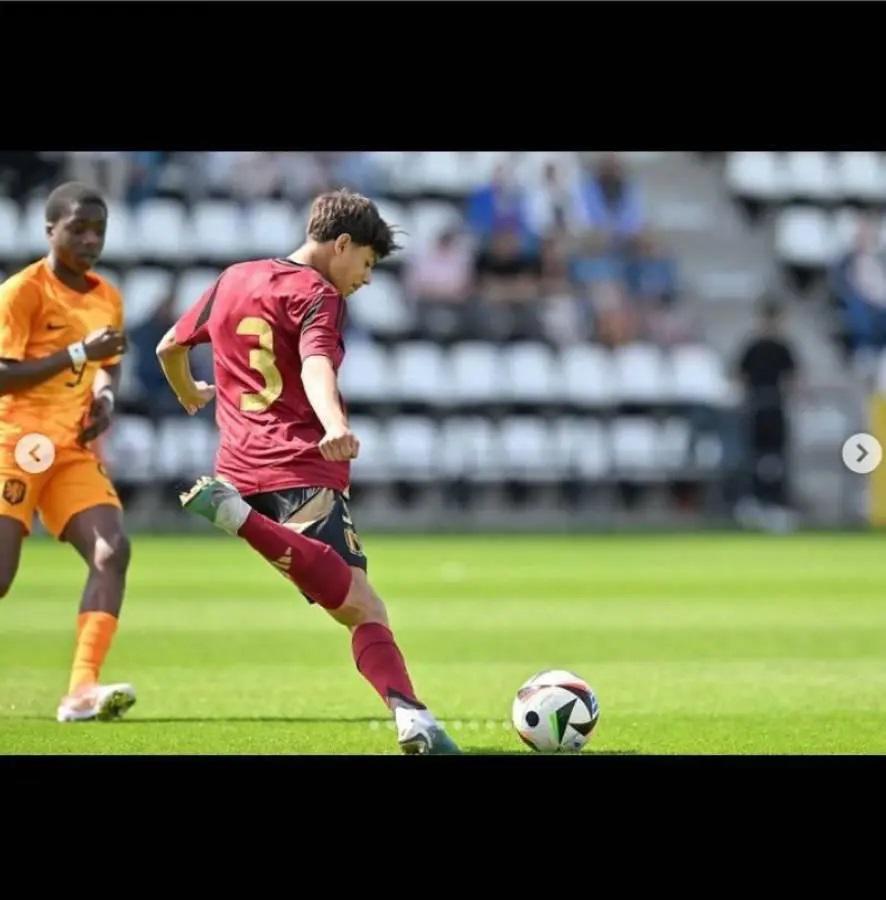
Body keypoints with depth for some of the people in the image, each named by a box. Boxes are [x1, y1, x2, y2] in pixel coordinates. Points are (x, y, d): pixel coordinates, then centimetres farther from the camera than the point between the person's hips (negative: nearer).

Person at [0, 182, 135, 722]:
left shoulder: (108, 300, 12)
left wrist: (106, 397, 6)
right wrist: (78, 353, -22)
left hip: (74, 450, 6)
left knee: (112, 549, -15)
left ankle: (82, 689, -20)